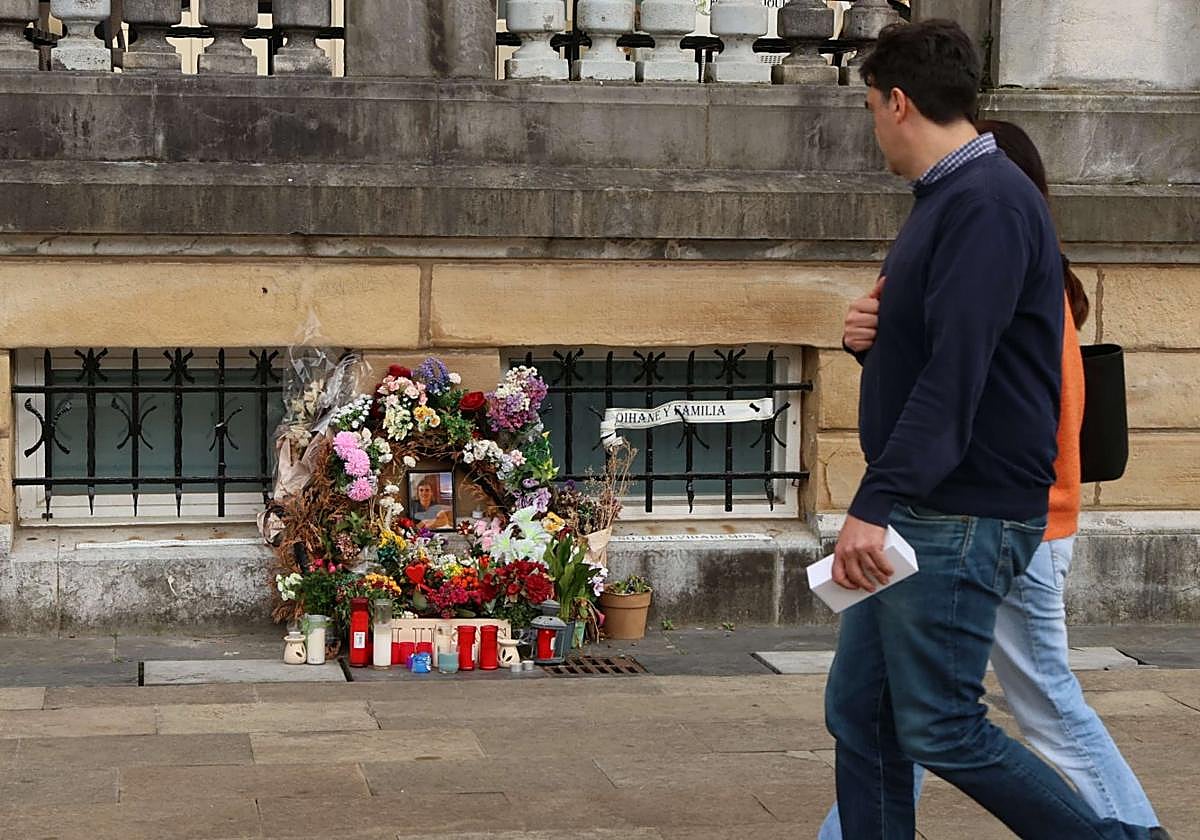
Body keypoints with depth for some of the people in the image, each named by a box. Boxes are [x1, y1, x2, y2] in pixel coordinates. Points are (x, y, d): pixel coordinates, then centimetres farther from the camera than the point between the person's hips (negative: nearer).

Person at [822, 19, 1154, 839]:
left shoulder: (988, 203, -16)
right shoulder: (947, 198, 15)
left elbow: (954, 374, -24)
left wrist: (876, 503, -28)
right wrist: (873, 333, 1)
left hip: (963, 520, -10)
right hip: (912, 518, 10)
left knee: (940, 729, -6)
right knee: (859, 716, 10)